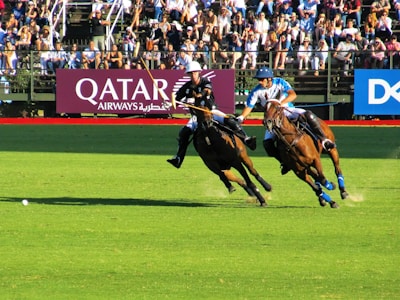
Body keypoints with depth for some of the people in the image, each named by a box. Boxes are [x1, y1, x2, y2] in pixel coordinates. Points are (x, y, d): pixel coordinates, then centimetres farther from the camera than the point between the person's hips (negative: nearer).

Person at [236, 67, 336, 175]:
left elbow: (293, 95, -31)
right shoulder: (257, 91, -10)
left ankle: (324, 140, -22)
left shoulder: (280, 83, -16)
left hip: (288, 110, -2)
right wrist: (241, 117, -30)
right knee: (267, 143, -17)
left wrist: (280, 104, -46)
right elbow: (249, 107, -10)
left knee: (308, 115, -29)